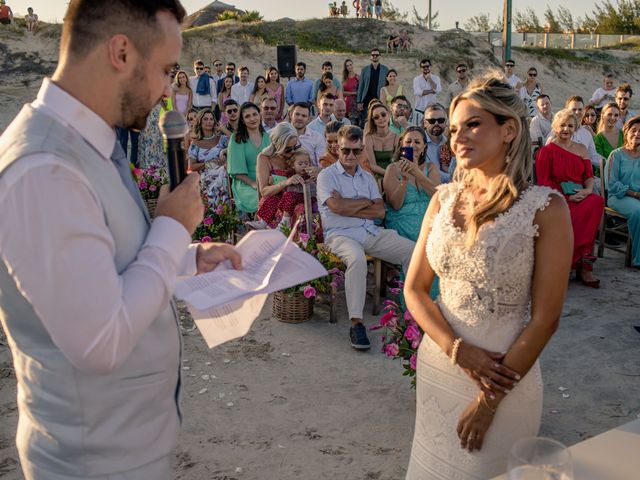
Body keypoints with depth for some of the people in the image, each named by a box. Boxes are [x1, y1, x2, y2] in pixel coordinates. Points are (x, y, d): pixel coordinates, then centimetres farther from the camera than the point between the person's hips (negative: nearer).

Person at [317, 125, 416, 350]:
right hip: (341, 234, -6)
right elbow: (337, 206, -15)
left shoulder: (367, 177, 19)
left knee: (413, 251, -11)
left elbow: (380, 211, 6)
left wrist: (348, 208, -6)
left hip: (372, 233, 6)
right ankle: (356, 323, -34)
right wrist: (365, 202, 0)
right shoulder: (327, 175, 4)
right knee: (357, 259, -39)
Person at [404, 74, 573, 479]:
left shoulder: (545, 207, -13)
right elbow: (414, 289, 2)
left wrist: (489, 400, -13)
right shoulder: (444, 198, 0)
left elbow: (545, 319, -13)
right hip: (438, 362, 4)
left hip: (505, 372, -4)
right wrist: (458, 350, -14)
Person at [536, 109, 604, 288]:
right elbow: (543, 183, -3)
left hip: (581, 196, 5)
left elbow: (589, 175, 17)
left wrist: (588, 190, -7)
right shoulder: (547, 151, 5)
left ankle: (581, 263, -27)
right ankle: (584, 264, -26)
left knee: (597, 201, -32)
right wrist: (566, 197, -14)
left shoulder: (581, 149, 21)